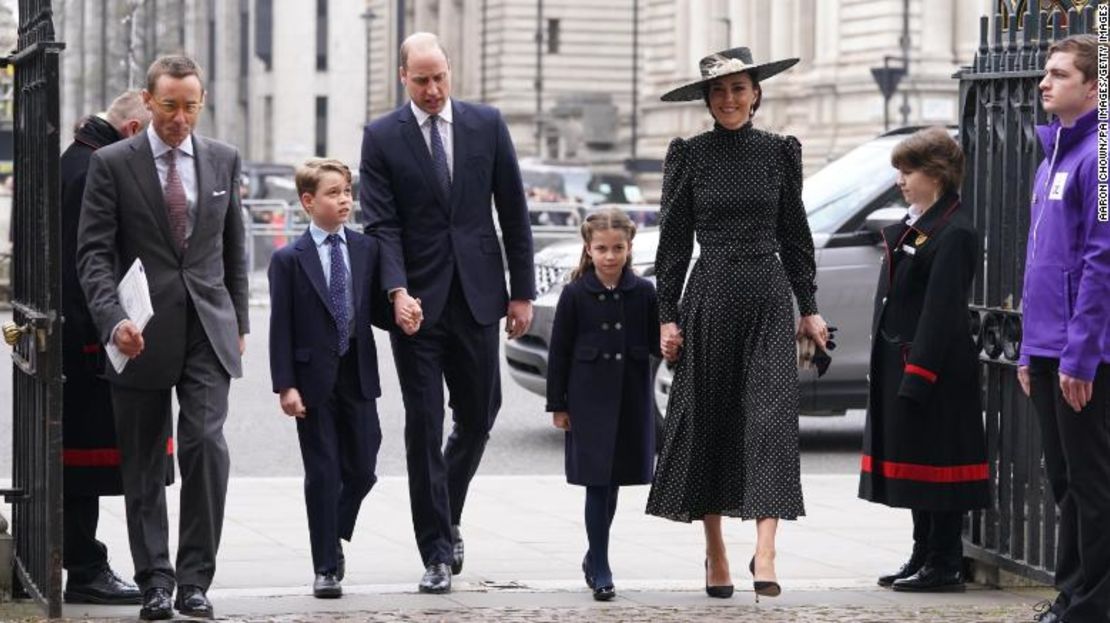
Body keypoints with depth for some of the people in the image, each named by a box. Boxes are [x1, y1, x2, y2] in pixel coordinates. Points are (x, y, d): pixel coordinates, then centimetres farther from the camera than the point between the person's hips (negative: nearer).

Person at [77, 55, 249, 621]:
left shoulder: (223, 160, 9)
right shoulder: (112, 164, -1)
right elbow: (93, 252, -6)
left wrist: (239, 321, 14)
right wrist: (113, 319, -19)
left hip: (208, 330, 1)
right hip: (142, 335, -1)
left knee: (206, 443, -13)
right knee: (143, 463, 5)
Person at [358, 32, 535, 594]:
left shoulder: (486, 125, 4)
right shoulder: (381, 137, -1)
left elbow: (513, 211, 6)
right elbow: (380, 224, -6)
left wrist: (522, 291, 3)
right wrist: (397, 291, -20)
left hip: (477, 296, 2)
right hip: (417, 301, -2)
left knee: (477, 418, 9)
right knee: (424, 426, -2)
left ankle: (445, 517, 34)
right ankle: (437, 552, 2)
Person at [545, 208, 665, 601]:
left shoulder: (643, 293, 2)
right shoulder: (575, 295, -3)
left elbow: (656, 343, 7)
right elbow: (559, 352, -1)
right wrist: (557, 405, -2)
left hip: (631, 402, 3)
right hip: (589, 403, -3)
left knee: (613, 482, 12)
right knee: (598, 483, -4)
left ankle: (595, 558, 28)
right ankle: (600, 569, 0)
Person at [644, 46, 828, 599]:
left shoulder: (780, 152, 6)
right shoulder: (689, 155, 2)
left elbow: (795, 234, 11)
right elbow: (674, 241, 3)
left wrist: (808, 308, 9)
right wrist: (667, 315, -1)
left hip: (768, 297, 0)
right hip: (709, 299, 0)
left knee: (772, 413, -12)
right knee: (707, 421, 4)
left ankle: (764, 553, -18)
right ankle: (715, 554, 16)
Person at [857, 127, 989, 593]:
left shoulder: (954, 234, -15)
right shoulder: (912, 226, 15)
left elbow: (941, 311, -21)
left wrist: (917, 376, -23)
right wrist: (889, 367, 15)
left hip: (934, 369, -10)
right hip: (901, 365, 10)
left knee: (935, 463, -4)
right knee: (913, 459, 14)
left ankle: (944, 565, 3)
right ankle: (923, 557, 22)